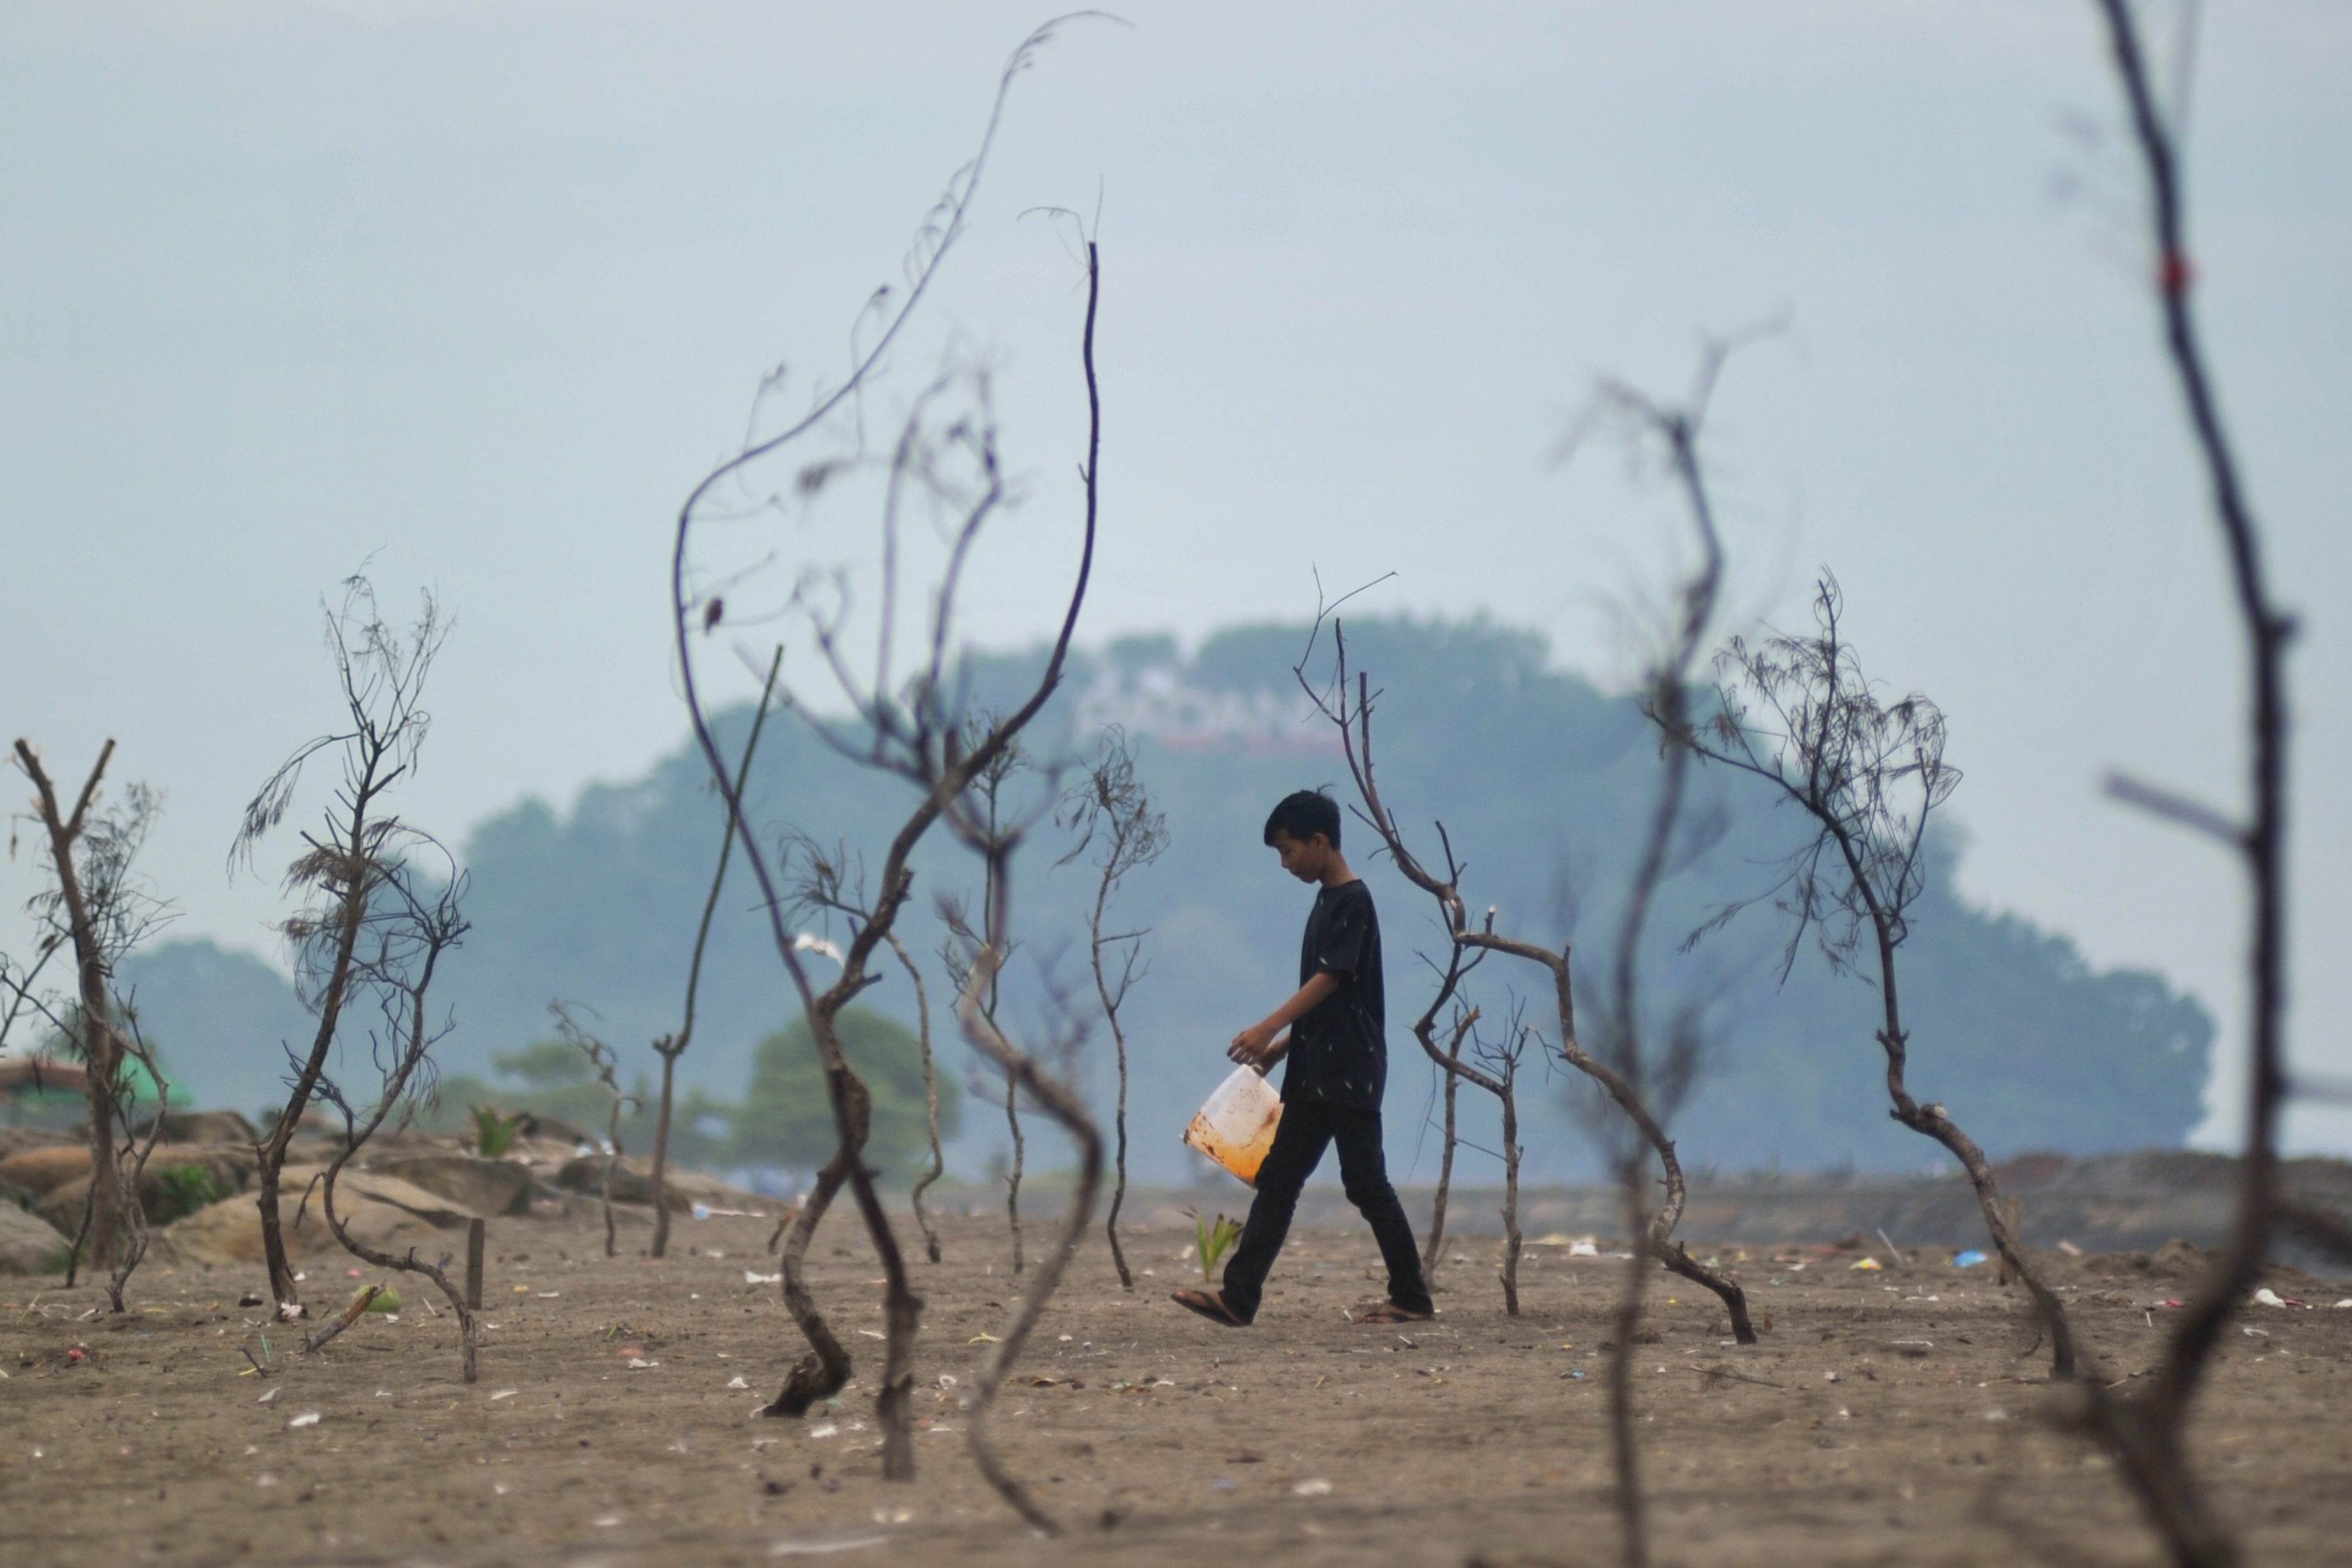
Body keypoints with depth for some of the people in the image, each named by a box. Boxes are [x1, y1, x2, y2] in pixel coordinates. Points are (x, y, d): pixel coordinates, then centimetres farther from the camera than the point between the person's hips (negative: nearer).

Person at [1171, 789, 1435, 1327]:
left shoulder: (1352, 900, -11)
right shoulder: (1326, 903, 16)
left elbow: (1330, 979, -21)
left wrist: (1269, 1028, -27)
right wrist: (1282, 1045, 17)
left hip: (1350, 1073, -10)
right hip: (1315, 1073, 10)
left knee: (1365, 1181, -5)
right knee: (1277, 1180, 3)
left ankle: (1412, 1298, 2)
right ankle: (1237, 1297, 0)